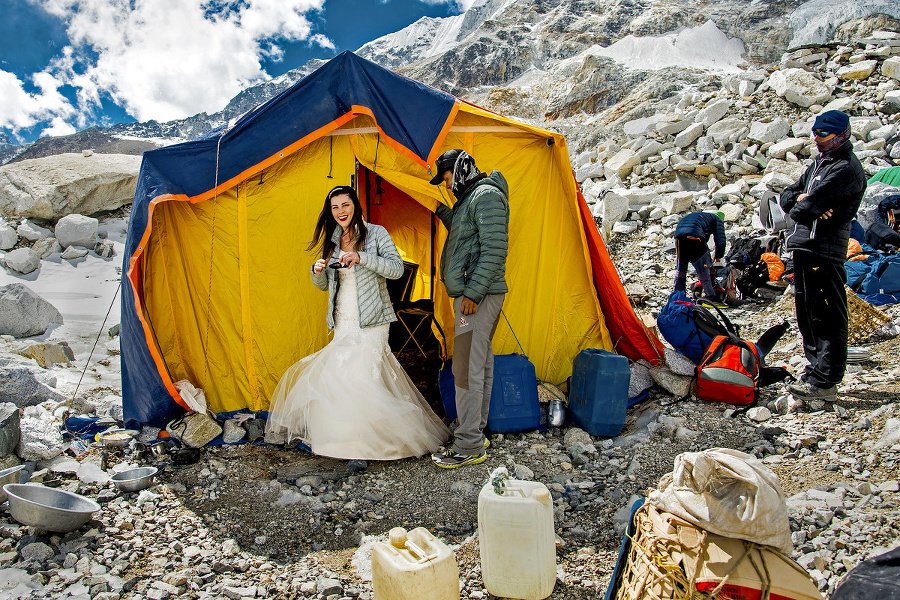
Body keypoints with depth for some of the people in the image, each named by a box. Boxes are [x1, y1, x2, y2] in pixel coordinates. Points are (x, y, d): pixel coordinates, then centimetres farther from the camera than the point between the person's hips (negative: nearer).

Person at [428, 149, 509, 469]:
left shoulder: (487, 195, -12)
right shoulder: (470, 197, 21)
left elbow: (494, 249, -21)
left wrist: (473, 293, -23)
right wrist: (445, 214, 21)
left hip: (479, 295, -11)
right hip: (473, 293, 11)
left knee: (467, 368, -9)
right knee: (480, 364, 14)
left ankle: (468, 447, -2)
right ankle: (475, 434, 24)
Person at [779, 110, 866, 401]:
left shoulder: (847, 168, -8)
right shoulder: (818, 164, 22)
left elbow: (812, 202, -19)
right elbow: (786, 196, 15)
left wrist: (800, 208, 2)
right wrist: (801, 198, -6)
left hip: (825, 250, -9)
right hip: (805, 247, 10)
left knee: (826, 317, -7)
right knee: (807, 313, 14)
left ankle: (825, 382, -4)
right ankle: (816, 369, 25)